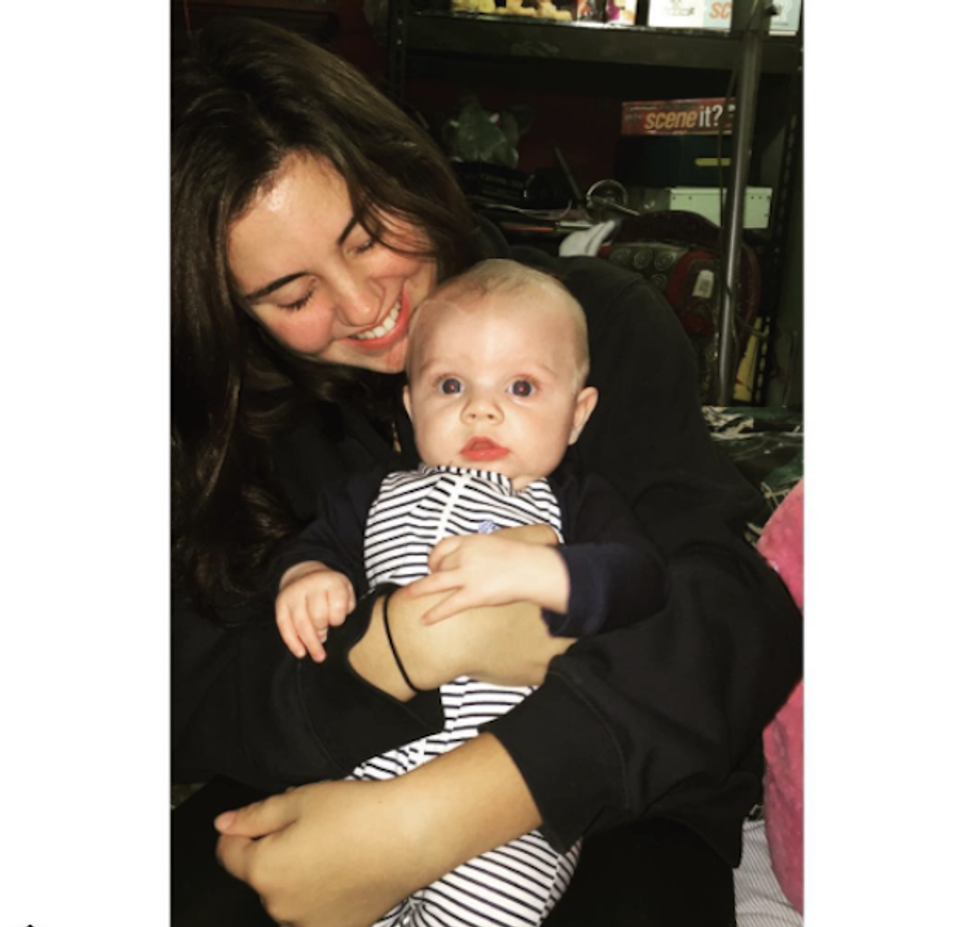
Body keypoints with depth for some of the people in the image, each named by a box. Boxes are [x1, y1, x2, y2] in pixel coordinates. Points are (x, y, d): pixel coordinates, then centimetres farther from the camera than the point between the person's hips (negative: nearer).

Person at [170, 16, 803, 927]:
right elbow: (189, 712, -9)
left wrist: (428, 820, -31)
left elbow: (735, 606, -22)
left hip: (614, 795, -1)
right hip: (347, 798, 2)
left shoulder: (600, 322, -10)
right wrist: (414, 639, -28)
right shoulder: (228, 415, -2)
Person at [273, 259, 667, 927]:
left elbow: (640, 581, -13)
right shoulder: (377, 497, 13)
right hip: (372, 766, 3)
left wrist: (533, 571, -30)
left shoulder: (581, 507, 2)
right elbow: (320, 541, 21)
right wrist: (306, 576, -3)